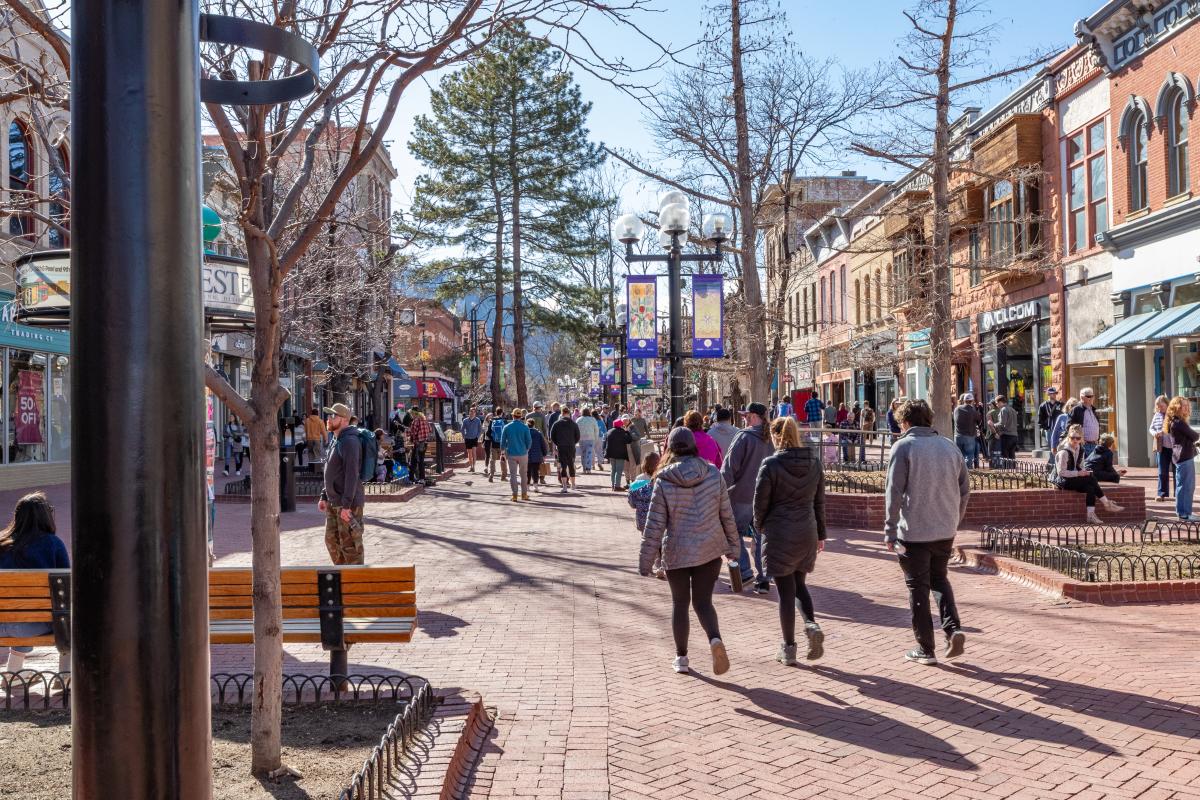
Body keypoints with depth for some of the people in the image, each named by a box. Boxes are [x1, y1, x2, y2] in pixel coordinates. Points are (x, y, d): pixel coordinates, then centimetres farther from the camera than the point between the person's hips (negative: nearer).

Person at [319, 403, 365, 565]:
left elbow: (352, 475, -23)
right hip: (333, 503, 10)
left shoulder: (349, 442, -17)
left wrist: (346, 505, -25)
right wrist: (324, 497, 18)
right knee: (331, 540, 17)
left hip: (348, 504, -10)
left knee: (349, 543, -3)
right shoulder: (336, 441, 15)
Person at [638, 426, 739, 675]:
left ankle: (681, 658, 20)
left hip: (676, 553, -1)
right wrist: (732, 547, 16)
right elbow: (727, 515, 3)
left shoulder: (664, 481, -10)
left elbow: (654, 524, -9)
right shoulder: (713, 475, -3)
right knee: (703, 601, 11)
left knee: (679, 603, 15)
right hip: (710, 550, 1)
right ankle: (715, 639, -16)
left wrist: (646, 560, -1)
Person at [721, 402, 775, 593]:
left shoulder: (744, 437, -12)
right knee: (761, 535, 9)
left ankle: (745, 570, 2)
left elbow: (730, 466, -14)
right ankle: (763, 579, 9)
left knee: (734, 531, 9)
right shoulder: (770, 439, 7)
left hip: (742, 495, -6)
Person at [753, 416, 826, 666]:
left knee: (786, 591, 4)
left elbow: (760, 502, -8)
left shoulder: (770, 465, -13)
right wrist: (820, 534, 18)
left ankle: (788, 649, 11)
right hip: (807, 533, 5)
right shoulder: (814, 462, 3)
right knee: (799, 584, 21)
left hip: (779, 535, -5)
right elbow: (820, 501, 9)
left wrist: (760, 527, 11)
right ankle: (812, 624, -2)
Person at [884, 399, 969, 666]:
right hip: (945, 531, 5)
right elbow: (964, 488, 12)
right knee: (939, 579, 23)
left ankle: (925, 649, 11)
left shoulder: (903, 446, -9)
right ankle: (954, 628, 5)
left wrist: (889, 531, -9)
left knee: (918, 587, 6)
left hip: (914, 531, -5)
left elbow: (894, 492, -14)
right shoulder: (950, 446, 8)